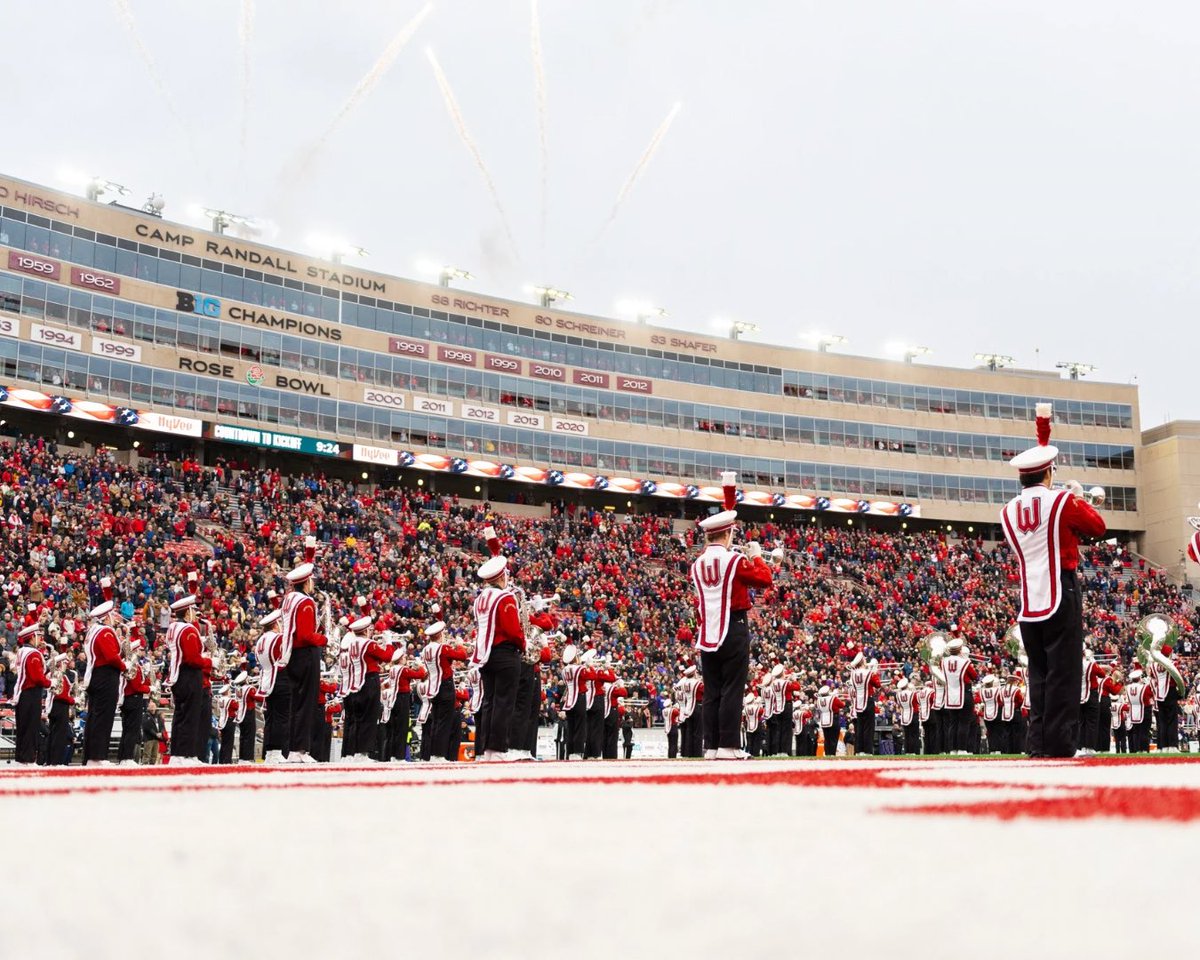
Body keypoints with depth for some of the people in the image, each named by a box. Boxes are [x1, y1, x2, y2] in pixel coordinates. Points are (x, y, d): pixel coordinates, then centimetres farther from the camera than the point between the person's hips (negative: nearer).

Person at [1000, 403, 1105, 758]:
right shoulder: (1062, 501, -6)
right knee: (1063, 672, -5)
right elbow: (1098, 527, 2)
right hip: (1060, 594, -5)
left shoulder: (1008, 511, 9)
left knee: (1039, 674, 10)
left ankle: (1038, 744, 6)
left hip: (1028, 602, 6)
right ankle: (1060, 743, -10)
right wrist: (1080, 498, 18)